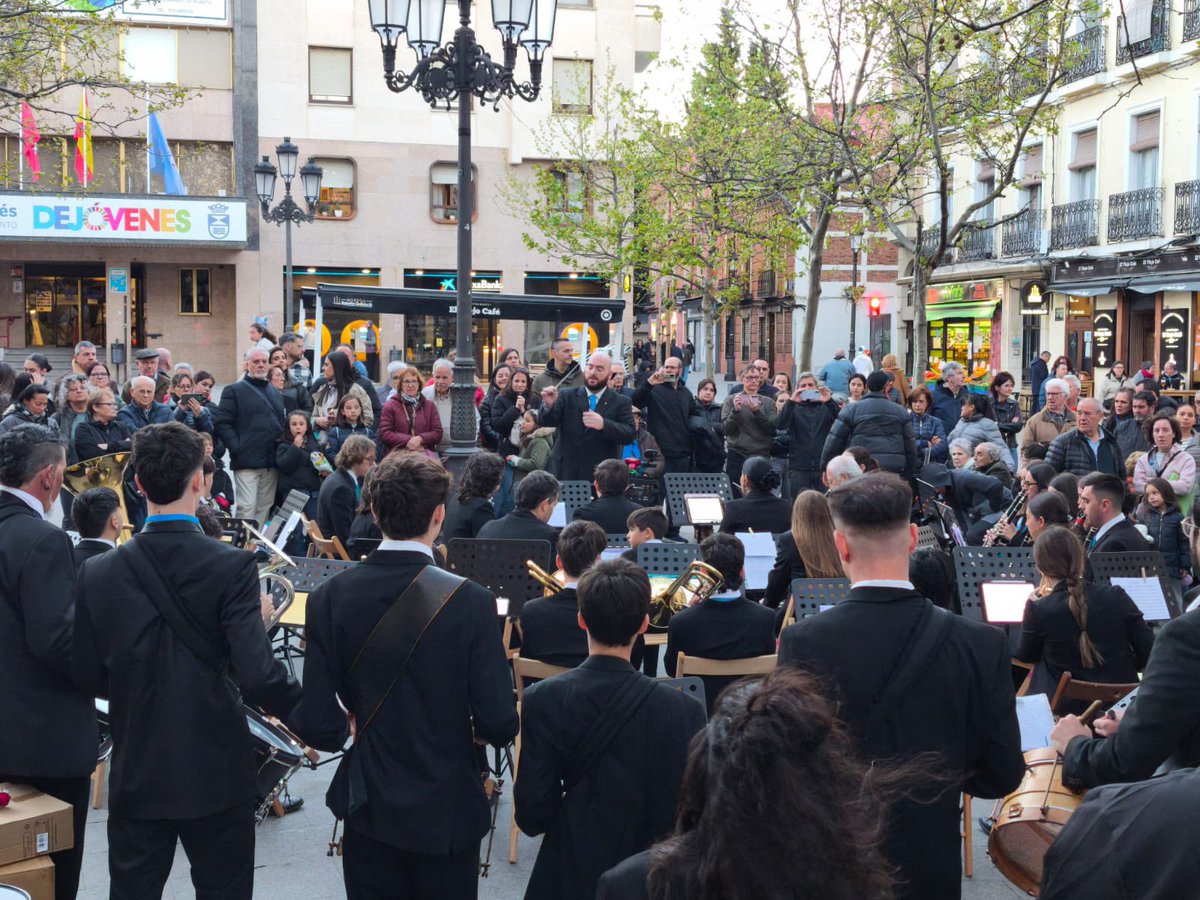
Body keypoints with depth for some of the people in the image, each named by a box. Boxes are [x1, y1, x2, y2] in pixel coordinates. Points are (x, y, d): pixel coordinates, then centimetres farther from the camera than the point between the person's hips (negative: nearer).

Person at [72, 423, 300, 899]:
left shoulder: (97, 573, -6)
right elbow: (257, 676, -22)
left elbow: (88, 679, -1)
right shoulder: (232, 567, -16)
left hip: (135, 775, 3)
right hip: (217, 773, -2)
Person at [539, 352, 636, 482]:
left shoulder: (621, 403, 5)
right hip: (565, 474, 1)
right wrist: (549, 405, -25)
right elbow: (547, 421, -2)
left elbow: (630, 434, -7)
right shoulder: (567, 396, 8)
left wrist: (603, 424, -25)